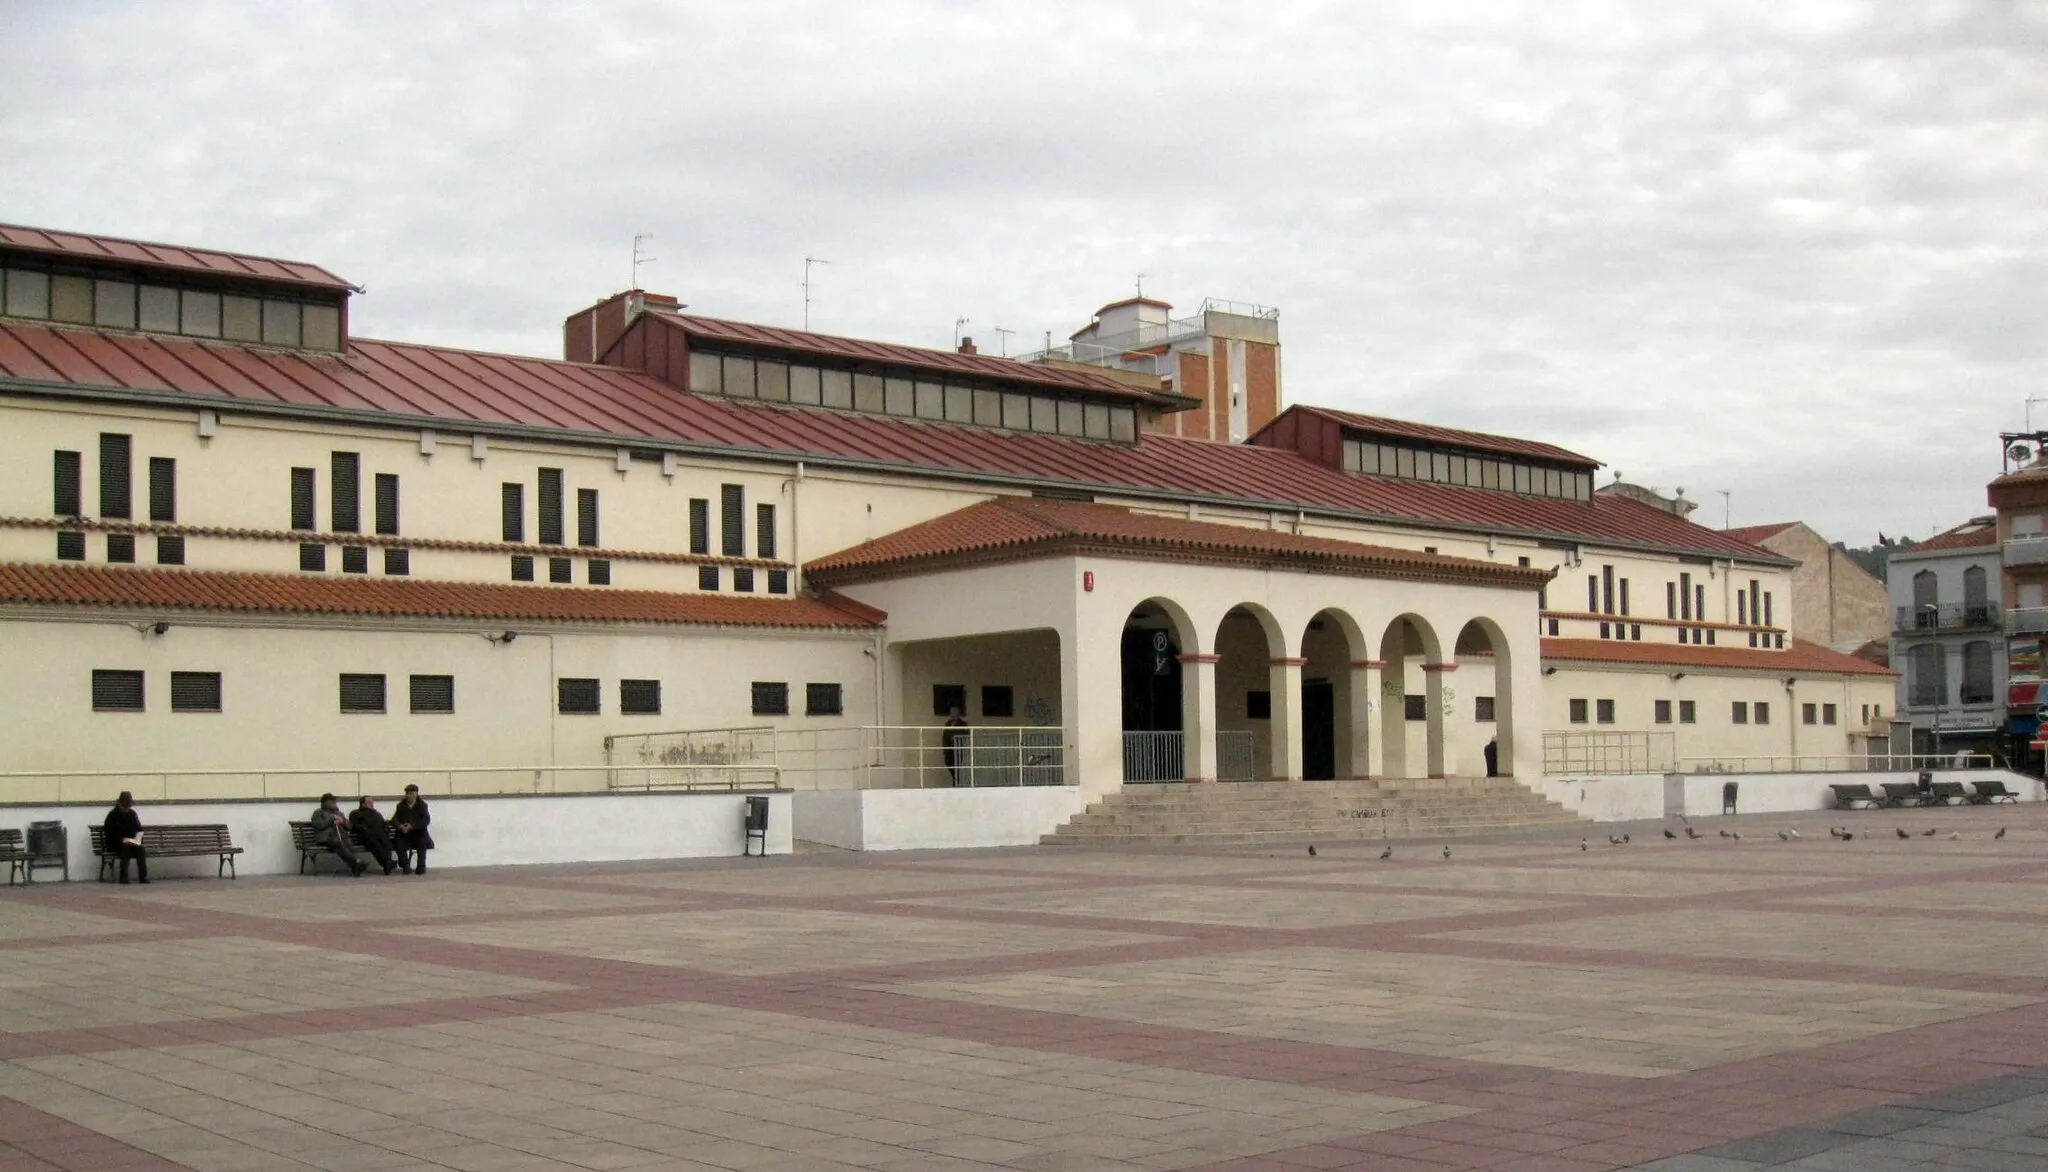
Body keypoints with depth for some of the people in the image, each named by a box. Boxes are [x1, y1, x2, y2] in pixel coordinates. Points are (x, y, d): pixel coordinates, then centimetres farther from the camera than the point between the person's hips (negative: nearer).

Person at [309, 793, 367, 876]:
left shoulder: (339, 813, 32)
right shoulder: (318, 813, 18)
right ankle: (356, 862, -55)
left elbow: (349, 826, 22)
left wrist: (342, 821, 2)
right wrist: (332, 818, 0)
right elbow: (319, 825, -2)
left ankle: (355, 868, -55)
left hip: (341, 836, 4)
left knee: (349, 843, -34)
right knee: (338, 842, -39)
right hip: (326, 837, -4)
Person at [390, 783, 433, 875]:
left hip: (418, 832, -2)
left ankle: (421, 866, -25)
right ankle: (406, 865, -22)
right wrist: (400, 826, -25)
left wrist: (412, 826, -24)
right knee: (399, 842, -29)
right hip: (404, 833, 2)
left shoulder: (422, 805, 4)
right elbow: (394, 820, -1)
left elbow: (426, 820, -10)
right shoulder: (401, 806, 10)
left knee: (423, 841, -32)